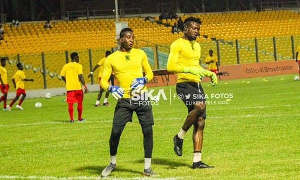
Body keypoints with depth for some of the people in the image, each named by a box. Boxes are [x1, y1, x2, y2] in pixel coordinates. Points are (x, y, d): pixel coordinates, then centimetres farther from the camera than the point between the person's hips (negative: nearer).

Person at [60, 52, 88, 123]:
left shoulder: (66, 66, 7)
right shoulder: (78, 65, -6)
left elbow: (62, 77, 6)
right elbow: (80, 76, -13)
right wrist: (85, 85, -9)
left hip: (69, 88, 3)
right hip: (77, 87, -3)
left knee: (70, 104, 3)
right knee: (80, 103, 11)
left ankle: (71, 119, -2)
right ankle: (80, 118, 16)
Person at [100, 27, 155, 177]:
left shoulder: (140, 54, 8)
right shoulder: (111, 59, 3)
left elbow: (149, 73, 15)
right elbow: (103, 80, 3)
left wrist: (144, 80, -7)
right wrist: (110, 88, -18)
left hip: (142, 98, 1)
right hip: (124, 100, -1)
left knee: (148, 130, -4)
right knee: (115, 132, -6)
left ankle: (147, 168, 6)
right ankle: (112, 163, 18)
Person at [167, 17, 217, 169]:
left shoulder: (197, 46, 21)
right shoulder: (177, 45, -5)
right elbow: (170, 67, -15)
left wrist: (209, 73, 21)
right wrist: (189, 69, -24)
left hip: (197, 85, 8)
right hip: (184, 84, -8)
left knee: (200, 123, 2)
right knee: (200, 106, -33)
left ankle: (197, 161, 5)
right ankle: (180, 137, -13)